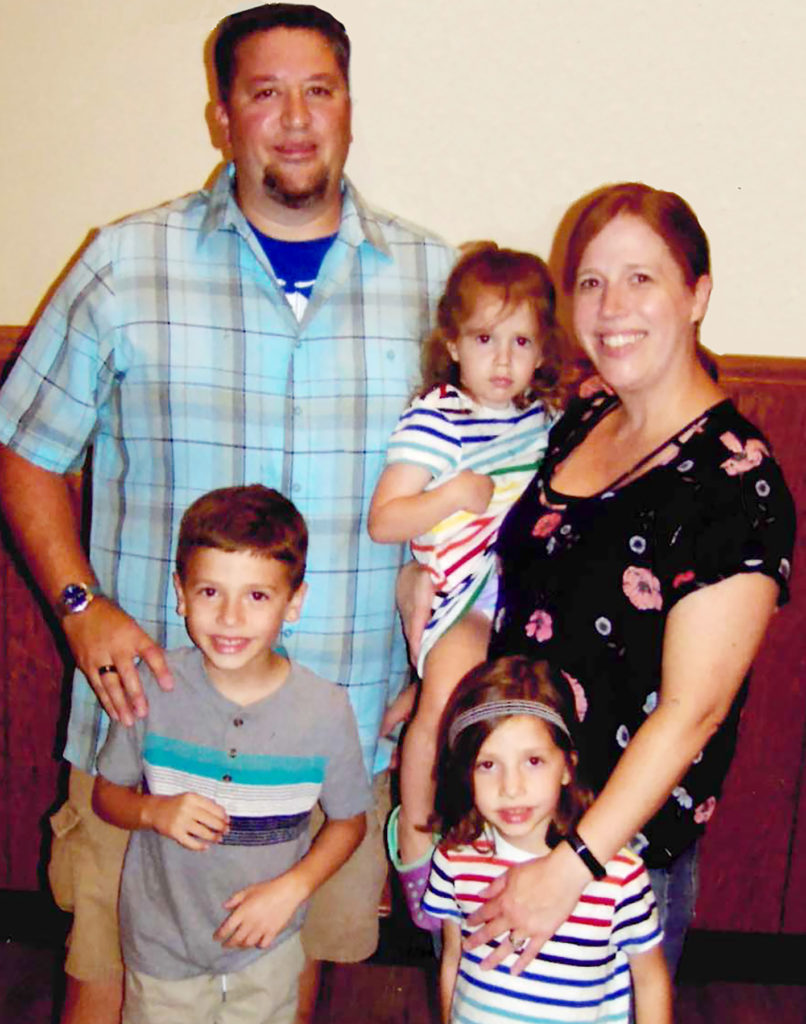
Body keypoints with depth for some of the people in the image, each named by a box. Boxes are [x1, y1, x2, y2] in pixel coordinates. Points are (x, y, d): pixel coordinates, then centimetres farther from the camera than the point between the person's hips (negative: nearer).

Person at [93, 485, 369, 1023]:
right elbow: (106, 792, -1)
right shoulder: (153, 687, -15)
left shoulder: (326, 709, -16)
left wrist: (291, 888, -15)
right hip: (162, 941, 0)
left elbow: (350, 820, -2)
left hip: (268, 949, 0)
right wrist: (155, 812, -21)